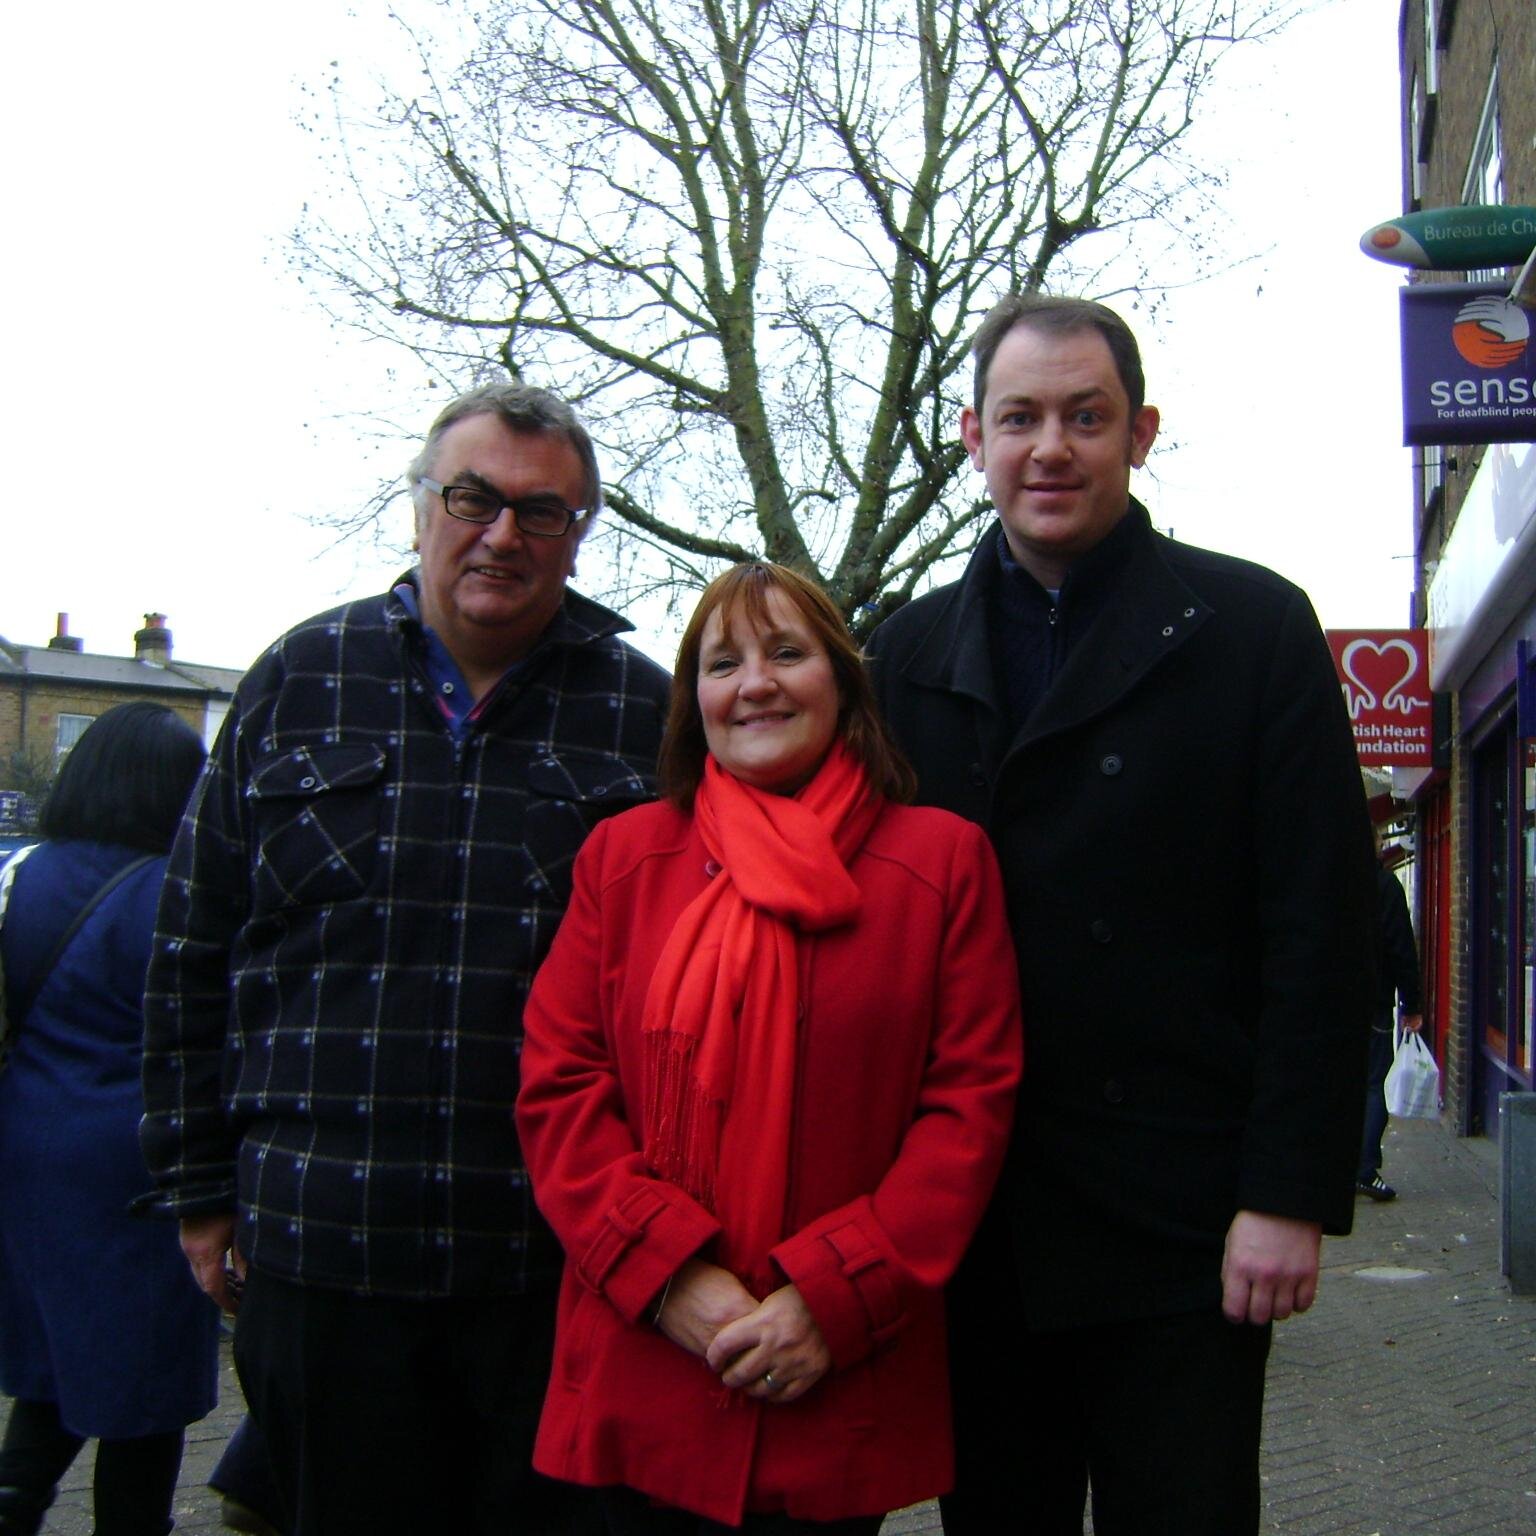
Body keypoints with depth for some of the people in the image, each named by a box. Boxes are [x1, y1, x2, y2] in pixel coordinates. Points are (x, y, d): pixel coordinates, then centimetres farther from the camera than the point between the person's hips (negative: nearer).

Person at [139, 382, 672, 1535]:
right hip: (322, 1255, 1)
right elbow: (195, 950, 8)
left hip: (561, 1265, 0)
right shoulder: (301, 680, 4)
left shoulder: (646, 710, 1)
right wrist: (201, 1183, 8)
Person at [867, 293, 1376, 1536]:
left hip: (1182, 1232, -3)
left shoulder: (1253, 627, -1)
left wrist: (1291, 1196, -11)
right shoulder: (907, 653, 8)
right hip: (969, 1229, 3)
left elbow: (1321, 931, -6)